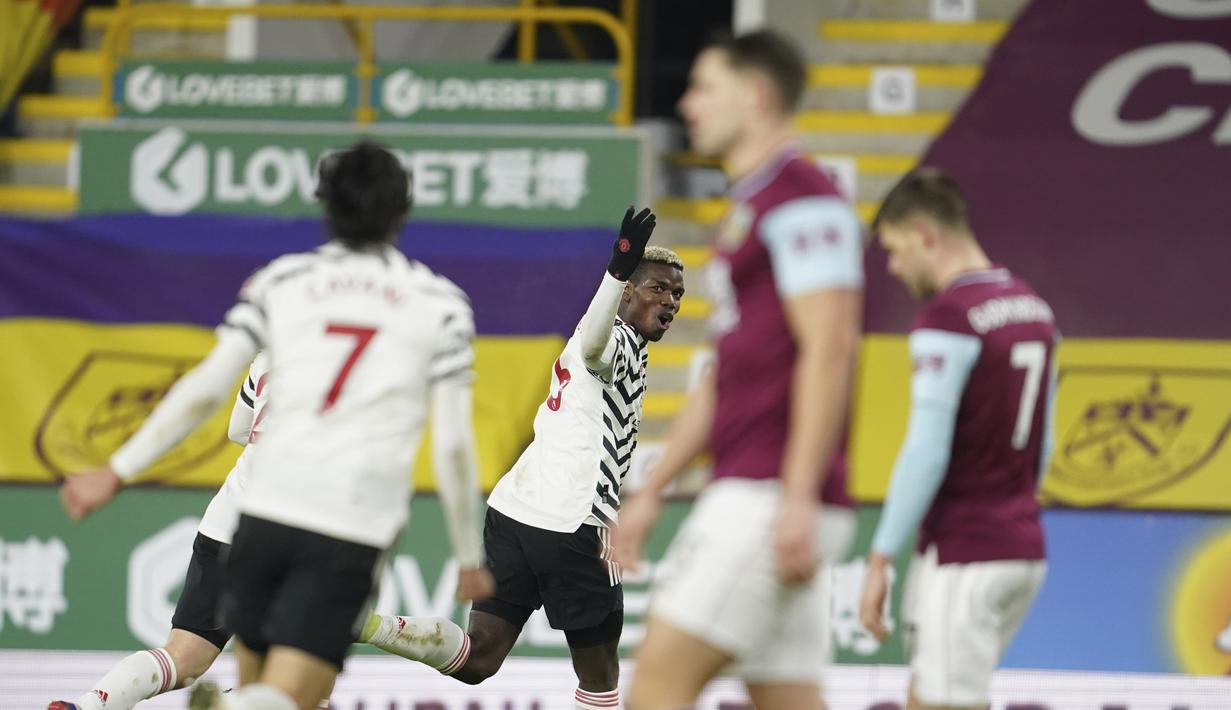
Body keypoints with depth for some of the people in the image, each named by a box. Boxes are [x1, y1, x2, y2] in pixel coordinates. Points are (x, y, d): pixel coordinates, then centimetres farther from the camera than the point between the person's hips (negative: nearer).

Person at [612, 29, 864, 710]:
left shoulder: (802, 200, -9)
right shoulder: (747, 209, 22)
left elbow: (828, 351, -18)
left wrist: (798, 497, -23)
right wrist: (651, 491, 25)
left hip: (770, 493, -10)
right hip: (742, 493, 10)